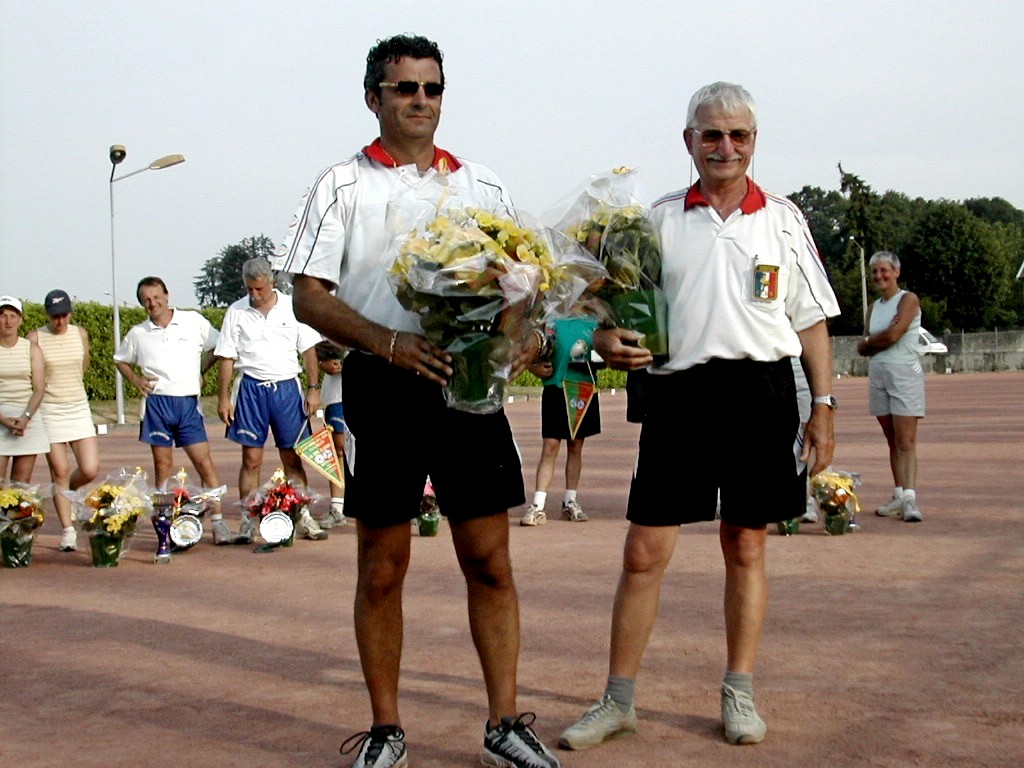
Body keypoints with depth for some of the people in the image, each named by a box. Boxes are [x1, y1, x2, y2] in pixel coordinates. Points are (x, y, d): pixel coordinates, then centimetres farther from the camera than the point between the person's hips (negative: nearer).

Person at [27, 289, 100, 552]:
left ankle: (65, 493, 28)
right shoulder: (35, 338, -5)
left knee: (90, 470, -5)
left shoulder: (81, 334, 5)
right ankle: (67, 531, 6)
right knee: (59, 471, -1)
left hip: (79, 409, 3)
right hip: (49, 411, -3)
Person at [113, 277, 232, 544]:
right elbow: (121, 360, 23)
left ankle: (218, 523, -3)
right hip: (156, 403, 1)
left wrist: (200, 371, 6)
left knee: (204, 462, -6)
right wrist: (136, 380, 6)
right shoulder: (137, 333, 8)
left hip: (188, 402, -1)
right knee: (163, 466, 4)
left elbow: (218, 347, 14)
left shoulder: (193, 321, 3)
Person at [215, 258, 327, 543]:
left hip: (287, 386, 0)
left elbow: (308, 350, 6)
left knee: (293, 457, 3)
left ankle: (304, 517, 9)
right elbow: (227, 358, 5)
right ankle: (247, 522, 6)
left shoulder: (292, 307, 4)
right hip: (250, 388, 0)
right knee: (251, 458, 0)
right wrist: (223, 397, -1)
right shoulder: (236, 312, 4)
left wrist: (313, 388, 0)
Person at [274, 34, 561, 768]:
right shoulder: (344, 186, 4)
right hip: (382, 386, -2)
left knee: (490, 560, 3)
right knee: (383, 568, 4)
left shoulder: (483, 187, 14)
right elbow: (310, 296, -2)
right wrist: (392, 344, -18)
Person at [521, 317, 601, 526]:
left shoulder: (592, 325, 8)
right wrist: (535, 368, -19)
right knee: (550, 447, -8)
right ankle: (538, 507, -7)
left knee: (576, 447, 11)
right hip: (556, 390, -4)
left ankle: (570, 502, 22)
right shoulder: (551, 324, -1)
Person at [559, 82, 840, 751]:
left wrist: (824, 406, 3)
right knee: (644, 553, -1)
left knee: (747, 549, 8)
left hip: (761, 393, 0)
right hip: (677, 393, 0)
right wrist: (607, 339, -12)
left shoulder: (784, 219, 9)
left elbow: (812, 321, 9)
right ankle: (619, 700, 11)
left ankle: (740, 694, 21)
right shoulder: (658, 220, 9)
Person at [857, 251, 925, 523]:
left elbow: (893, 335, -14)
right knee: (892, 441, 7)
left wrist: (869, 340, 3)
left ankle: (910, 498, -18)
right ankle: (899, 495, 9)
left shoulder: (908, 299, -3)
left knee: (906, 441, -12)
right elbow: (862, 348, 9)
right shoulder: (873, 308, 16)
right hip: (878, 374, 6)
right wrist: (881, 338, -9)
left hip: (904, 373, -6)